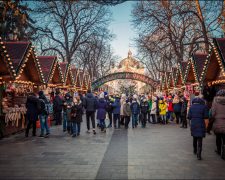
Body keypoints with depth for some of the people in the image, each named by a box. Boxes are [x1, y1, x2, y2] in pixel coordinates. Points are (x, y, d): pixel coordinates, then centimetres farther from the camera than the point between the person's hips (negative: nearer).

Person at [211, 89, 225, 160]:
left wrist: (213, 120, 7)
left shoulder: (215, 102, -7)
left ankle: (219, 150, 38)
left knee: (218, 137, 19)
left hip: (217, 124, -1)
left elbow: (213, 114, -10)